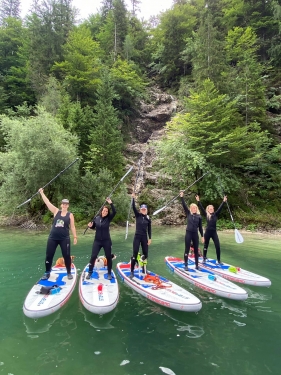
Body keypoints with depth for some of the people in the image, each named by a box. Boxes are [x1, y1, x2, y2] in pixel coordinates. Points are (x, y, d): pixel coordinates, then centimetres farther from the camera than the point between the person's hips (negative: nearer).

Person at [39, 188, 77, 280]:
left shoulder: (70, 215, 1)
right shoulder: (56, 211, 3)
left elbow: (72, 227, 4)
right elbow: (47, 202, -1)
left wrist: (75, 237, 0)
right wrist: (42, 193, -4)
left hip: (64, 239, -1)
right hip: (52, 238, 2)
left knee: (66, 256, 3)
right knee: (49, 255, 6)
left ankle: (69, 273, 19)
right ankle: (47, 273, 23)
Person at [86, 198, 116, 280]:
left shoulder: (108, 218, -7)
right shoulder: (96, 218, -4)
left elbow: (114, 212, -22)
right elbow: (93, 227, 11)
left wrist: (111, 203, -30)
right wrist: (90, 226, -12)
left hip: (106, 241, -1)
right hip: (97, 241, 1)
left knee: (108, 257, 7)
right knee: (93, 257, 2)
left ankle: (109, 274, 22)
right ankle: (90, 273, 20)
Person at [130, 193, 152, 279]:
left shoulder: (148, 218, 2)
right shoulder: (137, 215, -2)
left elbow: (149, 229, 7)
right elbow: (133, 207, -16)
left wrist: (150, 238, 2)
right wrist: (133, 198, -28)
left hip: (144, 237, 2)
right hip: (137, 237, -2)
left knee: (145, 254, 8)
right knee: (135, 254, -5)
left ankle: (143, 269, 30)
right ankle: (132, 272, 4)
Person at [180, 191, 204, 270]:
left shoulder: (199, 216, 4)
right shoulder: (188, 214, 2)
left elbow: (200, 227, 7)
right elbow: (184, 205, -7)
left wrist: (202, 236, 7)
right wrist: (182, 197, -16)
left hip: (195, 234, 1)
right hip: (188, 233, -1)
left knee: (196, 250, 10)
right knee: (187, 250, 3)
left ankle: (196, 265, 23)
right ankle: (186, 265, 12)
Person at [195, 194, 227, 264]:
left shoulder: (215, 214, 4)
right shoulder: (206, 215, 0)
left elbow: (220, 208, -3)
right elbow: (202, 208, -7)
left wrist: (224, 201, -11)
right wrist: (198, 201, -14)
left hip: (214, 232, 1)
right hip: (207, 232, -1)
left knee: (218, 246, -1)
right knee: (206, 246, 11)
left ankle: (218, 260, 13)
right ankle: (204, 259, 27)